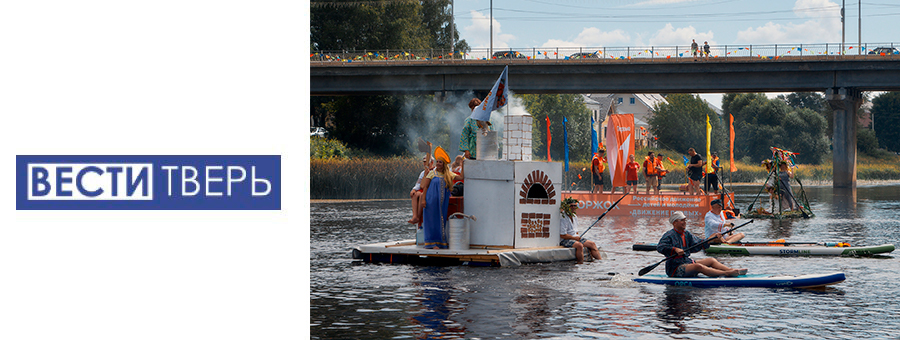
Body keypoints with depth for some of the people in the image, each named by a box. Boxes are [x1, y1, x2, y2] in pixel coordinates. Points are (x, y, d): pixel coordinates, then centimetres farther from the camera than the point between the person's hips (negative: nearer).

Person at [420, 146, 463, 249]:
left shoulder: (448, 174, 10)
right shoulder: (432, 173, 1)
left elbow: (461, 177, 1)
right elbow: (425, 187, 0)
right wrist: (424, 199, -9)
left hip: (443, 202, 3)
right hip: (432, 201, -3)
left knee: (441, 221, 4)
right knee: (432, 220, -3)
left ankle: (440, 242, 9)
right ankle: (432, 243, 0)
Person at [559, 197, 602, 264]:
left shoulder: (575, 217, 13)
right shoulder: (563, 218, -17)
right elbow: (562, 235, -20)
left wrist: (578, 237, 3)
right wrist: (574, 238, -13)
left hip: (575, 238, 9)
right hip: (564, 240, -9)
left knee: (592, 244, 0)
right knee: (579, 245, -34)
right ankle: (580, 263, -31)